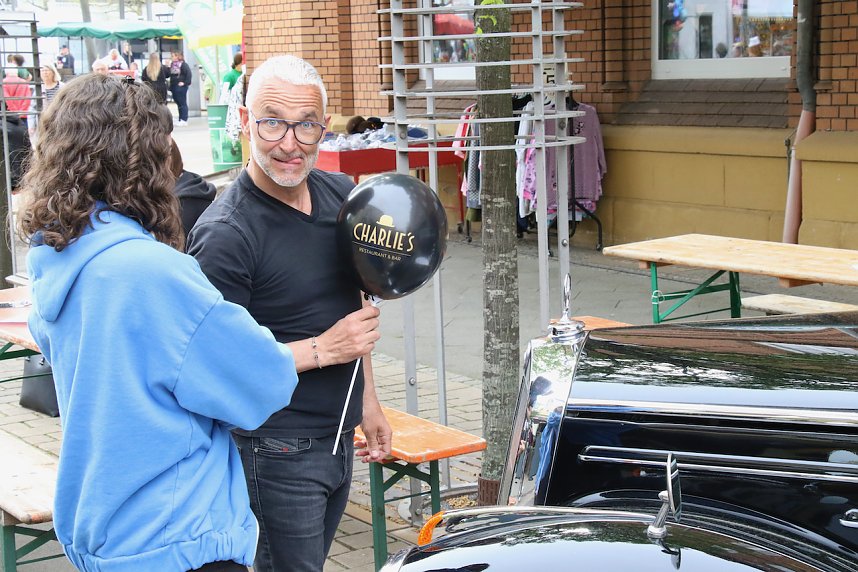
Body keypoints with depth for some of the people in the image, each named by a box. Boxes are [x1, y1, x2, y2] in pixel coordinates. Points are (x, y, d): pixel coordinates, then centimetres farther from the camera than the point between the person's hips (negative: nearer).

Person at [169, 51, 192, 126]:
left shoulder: (183, 64, -9)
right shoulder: (172, 64, 13)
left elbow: (188, 74, -14)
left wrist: (185, 83, -17)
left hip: (181, 87, -8)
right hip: (174, 86, 8)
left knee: (182, 103, -5)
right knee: (178, 103, 11)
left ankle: (184, 120, -3)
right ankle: (180, 119, 15)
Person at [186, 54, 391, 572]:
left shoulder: (341, 195, 3)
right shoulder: (226, 234, -21)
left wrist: (368, 401, 17)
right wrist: (323, 349, -21)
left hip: (339, 439, 7)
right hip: (278, 451, -7)